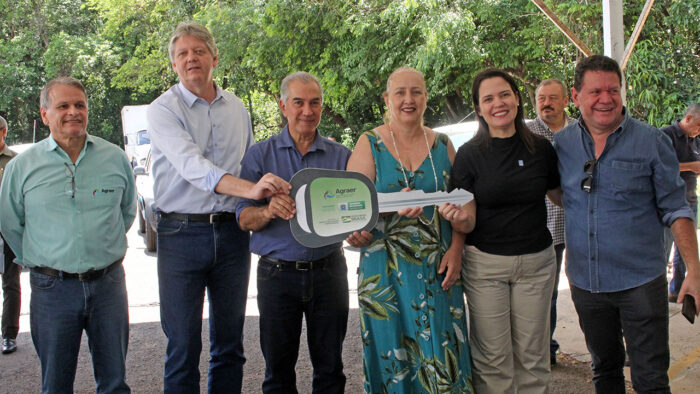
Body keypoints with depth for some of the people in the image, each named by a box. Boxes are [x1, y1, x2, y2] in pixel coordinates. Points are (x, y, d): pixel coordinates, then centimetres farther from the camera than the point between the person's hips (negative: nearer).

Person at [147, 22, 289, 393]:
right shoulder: (163, 109, -5)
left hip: (231, 232, 4)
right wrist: (249, 189, -36)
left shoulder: (237, 108, 11)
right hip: (181, 234, -4)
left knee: (229, 344, 12)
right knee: (183, 346, 1)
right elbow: (191, 165, -22)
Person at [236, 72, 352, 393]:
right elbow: (244, 219, -3)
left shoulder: (340, 156, 7)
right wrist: (269, 210, -25)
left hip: (328, 269, 1)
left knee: (329, 368, 9)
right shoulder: (260, 155, 3)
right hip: (278, 273, -1)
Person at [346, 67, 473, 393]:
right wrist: (394, 206, -23)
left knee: (441, 354, 2)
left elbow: (461, 204, 9)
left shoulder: (442, 144, 9)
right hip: (387, 270, -2)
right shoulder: (369, 144, 1)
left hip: (439, 268, 2)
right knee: (393, 353, 3)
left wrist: (455, 249, -5)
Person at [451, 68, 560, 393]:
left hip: (537, 262, 2)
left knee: (532, 355, 10)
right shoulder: (470, 154, -4)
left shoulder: (542, 149, 2)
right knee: (492, 359, 3)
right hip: (485, 264, -2)